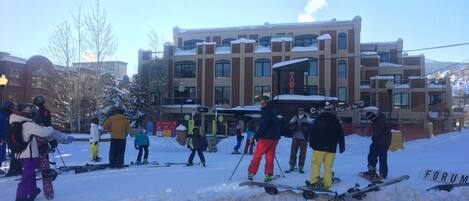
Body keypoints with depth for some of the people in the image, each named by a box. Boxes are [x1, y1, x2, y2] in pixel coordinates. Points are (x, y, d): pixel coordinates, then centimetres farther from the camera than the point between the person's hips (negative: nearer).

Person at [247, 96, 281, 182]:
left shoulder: (266, 111, -13)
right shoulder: (273, 110, 14)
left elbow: (263, 125, -19)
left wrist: (256, 135, -16)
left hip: (266, 137, -8)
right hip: (275, 136, 8)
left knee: (257, 155, 2)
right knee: (270, 156, 10)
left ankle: (251, 173, 7)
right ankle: (269, 175, 10)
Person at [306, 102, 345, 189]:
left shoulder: (318, 119, 1)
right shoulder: (336, 121, 4)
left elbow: (312, 132, 2)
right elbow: (341, 135, 9)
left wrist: (312, 144, 10)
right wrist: (342, 147, 16)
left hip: (319, 147, -2)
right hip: (331, 148, 2)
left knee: (315, 163, 2)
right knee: (328, 165, 5)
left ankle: (314, 181, -8)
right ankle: (327, 183, 6)